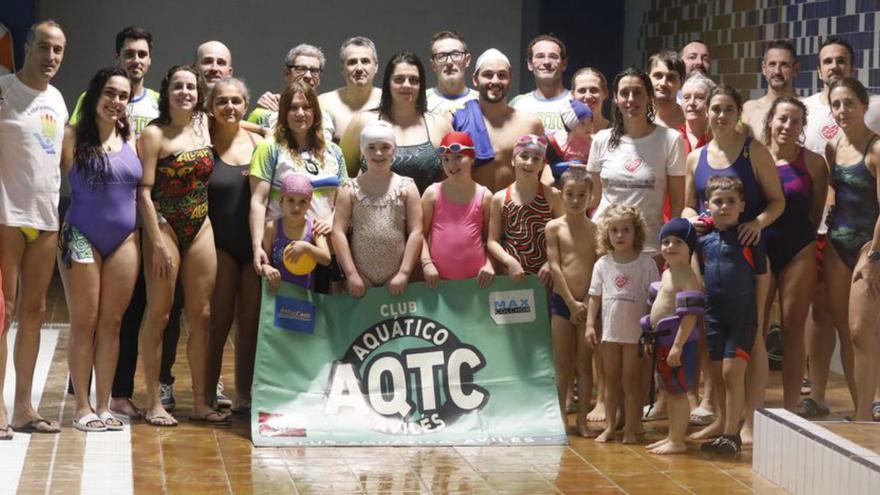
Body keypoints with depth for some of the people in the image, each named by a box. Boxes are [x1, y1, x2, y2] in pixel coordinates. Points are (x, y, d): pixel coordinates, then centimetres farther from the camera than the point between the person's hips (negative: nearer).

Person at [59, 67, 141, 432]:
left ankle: (103, 406, 12)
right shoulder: (73, 139, -4)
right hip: (82, 238, -4)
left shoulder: (132, 141, 10)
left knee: (112, 323, 6)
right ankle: (82, 407, 7)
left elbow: (143, 191, 16)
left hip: (124, 240, 4)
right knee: (84, 323, 0)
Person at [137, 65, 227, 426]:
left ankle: (200, 402, 12)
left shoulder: (204, 126, 8)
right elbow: (144, 192, -11)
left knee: (201, 316, 6)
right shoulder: (154, 134, -7)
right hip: (165, 227, -5)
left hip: (201, 229, 6)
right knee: (158, 315, -2)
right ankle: (153, 403, 4)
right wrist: (157, 242, -16)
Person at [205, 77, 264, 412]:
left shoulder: (258, 143, 5)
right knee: (219, 320, 0)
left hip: (255, 243, 3)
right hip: (220, 243, -3)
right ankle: (209, 394, 9)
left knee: (250, 320, 7)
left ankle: (244, 395, 16)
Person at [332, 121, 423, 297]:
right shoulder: (351, 189, 4)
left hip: (396, 279, 0)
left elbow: (416, 232, -1)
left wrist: (404, 273, -9)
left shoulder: (406, 187, 4)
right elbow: (338, 232, -2)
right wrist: (352, 274, -10)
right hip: (361, 279, 0)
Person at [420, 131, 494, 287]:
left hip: (476, 277, 1)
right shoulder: (433, 193, 2)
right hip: (439, 277, -1)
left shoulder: (484, 195, 5)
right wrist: (427, 263, -11)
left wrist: (489, 265, -6)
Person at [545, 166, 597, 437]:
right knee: (563, 365, 5)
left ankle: (582, 419, 11)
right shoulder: (554, 227, 0)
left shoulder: (596, 229, 3)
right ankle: (560, 418, 13)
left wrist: (588, 303, -8)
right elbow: (555, 266, -4)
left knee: (585, 364, 4)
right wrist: (572, 302, -9)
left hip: (589, 302, 1)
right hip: (562, 300, -1)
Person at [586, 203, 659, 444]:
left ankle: (631, 427, 8)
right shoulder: (603, 264, 2)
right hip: (610, 331, 3)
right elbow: (595, 297, 7)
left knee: (630, 380, 2)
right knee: (611, 379, 11)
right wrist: (590, 324, 0)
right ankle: (609, 426, 18)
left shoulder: (646, 263, -7)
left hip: (635, 332, -3)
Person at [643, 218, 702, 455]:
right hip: (663, 341, 10)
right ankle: (672, 437, 27)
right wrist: (652, 340, 23)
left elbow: (690, 314, -22)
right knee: (669, 391, 17)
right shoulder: (667, 273, 14)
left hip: (678, 342, -10)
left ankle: (678, 441, 3)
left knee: (677, 391, -3)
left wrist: (678, 345, -26)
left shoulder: (686, 276, -16)